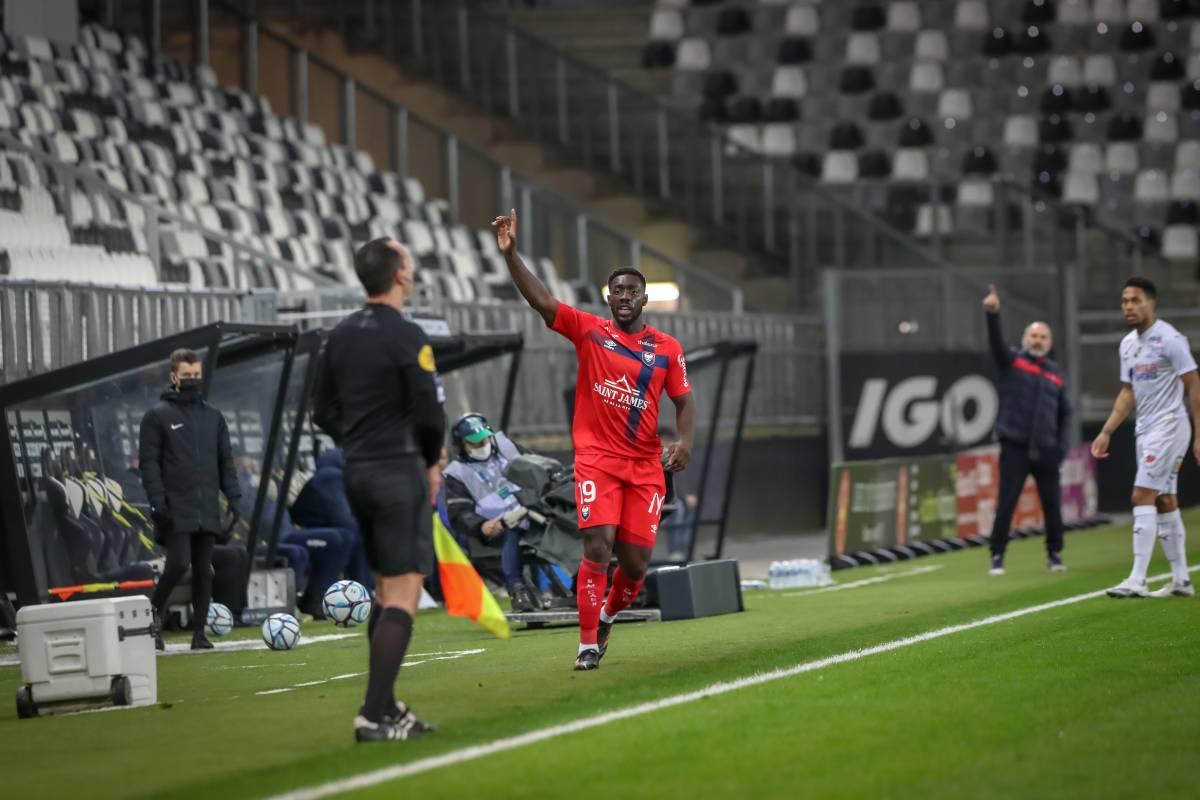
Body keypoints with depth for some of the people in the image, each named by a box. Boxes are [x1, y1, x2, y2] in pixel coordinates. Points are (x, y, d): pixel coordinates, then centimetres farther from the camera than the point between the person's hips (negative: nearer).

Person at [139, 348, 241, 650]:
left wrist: (233, 497, 6)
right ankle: (153, 617, 4)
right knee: (179, 563, -15)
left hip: (207, 509, 5)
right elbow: (148, 461, -5)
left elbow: (225, 461, 16)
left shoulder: (213, 416, 15)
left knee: (203, 569, 3)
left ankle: (199, 632, 7)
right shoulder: (157, 415, 0)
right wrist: (157, 500, -14)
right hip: (176, 509, -5)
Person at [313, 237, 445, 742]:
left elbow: (324, 411, 13)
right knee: (403, 595, -7)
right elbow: (429, 412, -16)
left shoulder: (342, 335, 9)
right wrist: (431, 462, 1)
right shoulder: (405, 336, -14)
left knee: (385, 590, 17)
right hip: (399, 473, -8)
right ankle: (375, 715, -14)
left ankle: (385, 706, 19)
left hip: (357, 473, 8)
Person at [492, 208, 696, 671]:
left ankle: (608, 615, 32)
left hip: (646, 466, 2)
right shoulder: (589, 331, 2)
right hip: (596, 458, -2)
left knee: (636, 563, 1)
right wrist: (510, 255, -19)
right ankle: (588, 643, -8)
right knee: (597, 548, -15)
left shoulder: (667, 349, 8)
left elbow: (684, 402, 11)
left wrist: (685, 441, -9)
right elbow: (541, 300, -7)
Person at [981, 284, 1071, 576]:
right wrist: (992, 314, -35)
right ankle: (997, 557, 3)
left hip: (1046, 450, 3)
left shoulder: (1056, 373, 13)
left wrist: (1062, 444, 5)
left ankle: (1054, 555, 17)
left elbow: (1064, 412, 18)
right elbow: (996, 342, -16)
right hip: (1015, 447, -3)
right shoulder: (1012, 360, 4)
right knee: (1006, 504, -5)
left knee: (1052, 504, 4)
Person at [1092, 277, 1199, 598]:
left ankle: (1137, 580, -16)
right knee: (1165, 503, 9)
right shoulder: (1128, 344, 12)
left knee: (1143, 497, -14)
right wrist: (1106, 432, 13)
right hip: (1145, 429, 8)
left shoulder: (1170, 339, -12)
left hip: (1169, 426, -8)